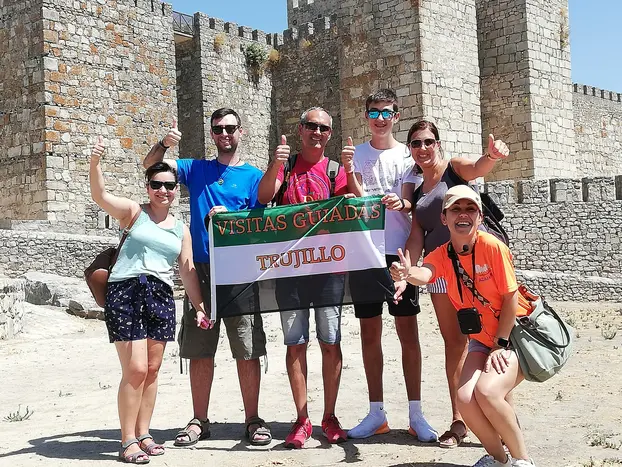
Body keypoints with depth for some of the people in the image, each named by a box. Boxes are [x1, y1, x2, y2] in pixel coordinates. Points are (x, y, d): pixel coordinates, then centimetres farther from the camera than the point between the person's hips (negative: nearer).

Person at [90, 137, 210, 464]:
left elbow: (187, 270, 16)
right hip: (126, 292, -4)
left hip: (161, 296, 4)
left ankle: (143, 434, 19)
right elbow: (99, 196, -12)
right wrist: (94, 164, -28)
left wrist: (200, 307, 10)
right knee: (135, 370, -9)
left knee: (152, 370, 7)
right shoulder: (134, 212, 4)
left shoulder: (181, 228, 16)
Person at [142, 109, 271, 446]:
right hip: (200, 270, 2)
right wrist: (165, 143, -13)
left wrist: (230, 217, -14)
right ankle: (199, 421, 16)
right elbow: (150, 164, 7)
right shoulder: (197, 170, 13)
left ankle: (253, 420, 10)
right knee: (199, 351, 6)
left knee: (248, 351, -1)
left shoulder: (253, 176, 7)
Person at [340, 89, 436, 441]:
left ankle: (416, 413, 5)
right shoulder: (357, 154, 8)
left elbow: (410, 204, -3)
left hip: (399, 250, -1)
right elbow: (357, 199, -3)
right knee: (370, 330, 5)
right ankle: (377, 413, 14)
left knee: (408, 329, -1)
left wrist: (401, 204, -27)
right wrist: (349, 171, -21)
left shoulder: (408, 155, 6)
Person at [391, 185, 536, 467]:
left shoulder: (492, 247, -18)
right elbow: (424, 274, -30)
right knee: (466, 399, -18)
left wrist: (501, 345, -15)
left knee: (487, 391, -28)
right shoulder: (441, 255, -6)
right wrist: (407, 274, -53)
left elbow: (511, 298, -15)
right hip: (482, 340, 5)